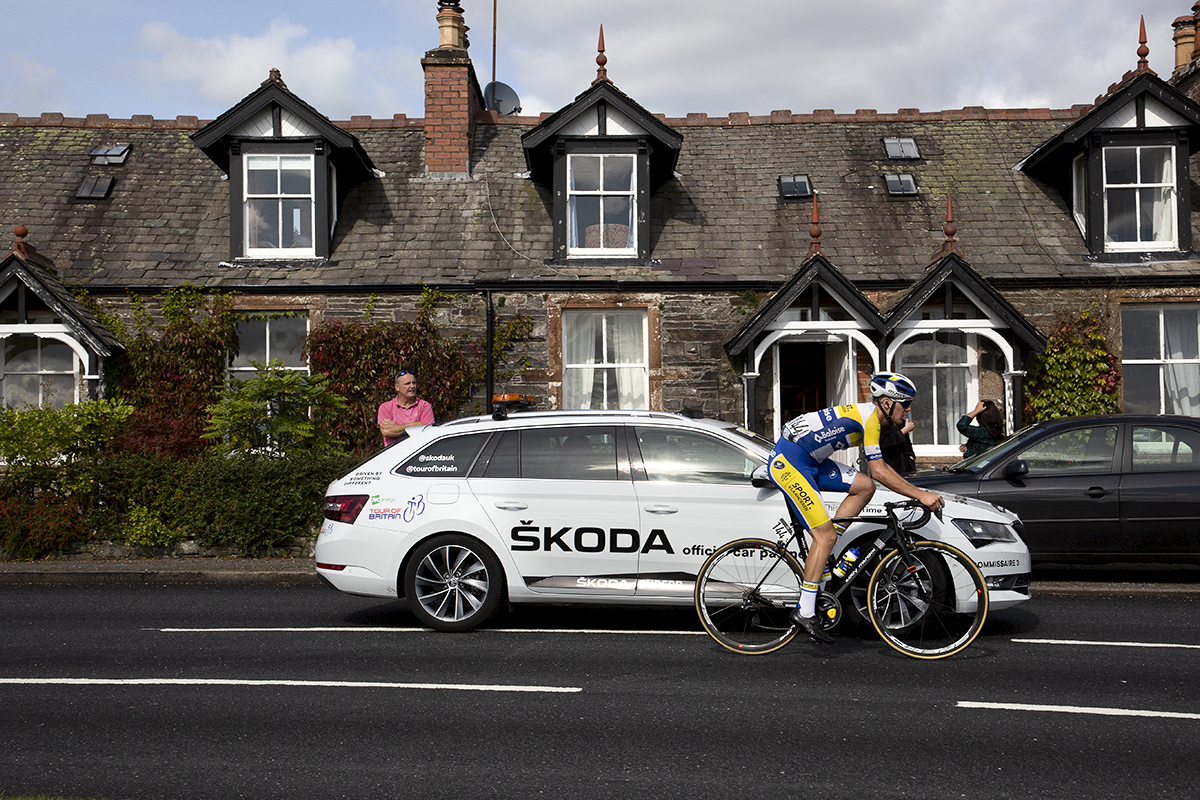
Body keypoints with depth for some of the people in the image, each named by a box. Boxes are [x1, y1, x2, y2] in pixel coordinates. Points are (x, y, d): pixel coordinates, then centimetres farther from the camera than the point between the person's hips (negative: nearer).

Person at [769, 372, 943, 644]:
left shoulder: (868, 415, 14)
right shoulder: (869, 418, -15)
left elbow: (881, 466, 23)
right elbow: (879, 472, -19)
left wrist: (916, 492, 18)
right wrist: (921, 495, -15)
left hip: (809, 461, 9)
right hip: (788, 461, -9)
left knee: (865, 486, 5)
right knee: (826, 535, -10)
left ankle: (823, 552, 8)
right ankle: (805, 611, -5)